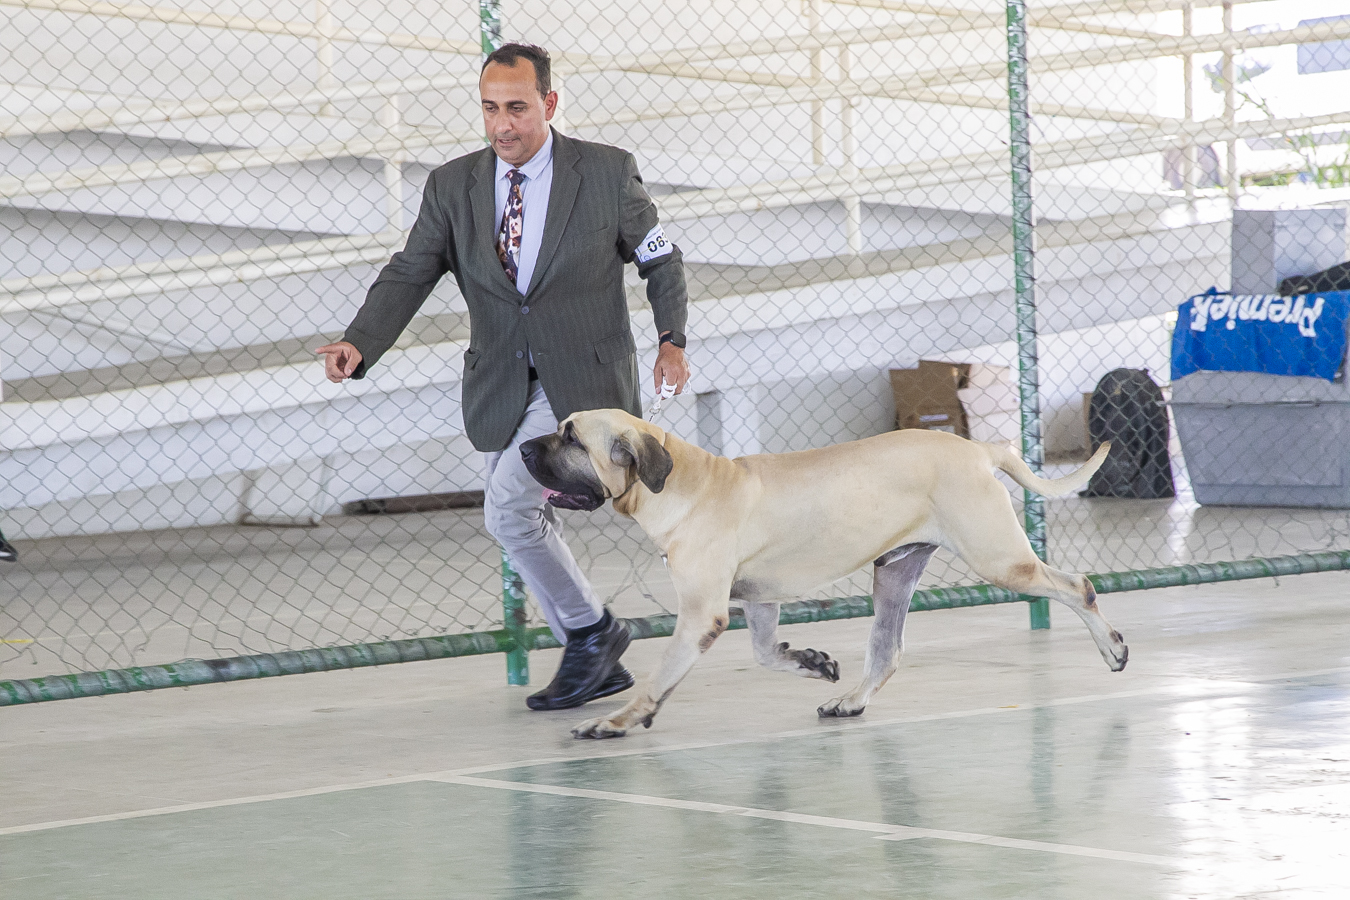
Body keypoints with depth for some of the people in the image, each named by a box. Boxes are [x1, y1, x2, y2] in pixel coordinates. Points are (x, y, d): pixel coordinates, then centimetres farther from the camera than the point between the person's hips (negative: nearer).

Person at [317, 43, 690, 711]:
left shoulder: (607, 172, -4)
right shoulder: (452, 187, 2)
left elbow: (661, 260, 6)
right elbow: (409, 274, -5)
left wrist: (672, 340, -9)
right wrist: (359, 343, -23)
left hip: (582, 380, -5)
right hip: (501, 391, 5)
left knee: (508, 509, -20)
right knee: (528, 531, 9)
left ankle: (590, 631, -1)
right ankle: (595, 665, 24)